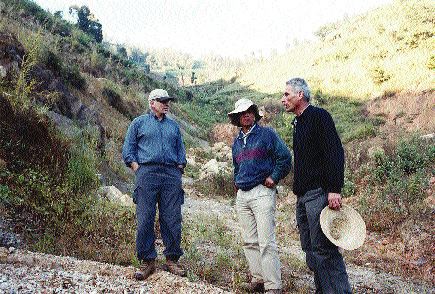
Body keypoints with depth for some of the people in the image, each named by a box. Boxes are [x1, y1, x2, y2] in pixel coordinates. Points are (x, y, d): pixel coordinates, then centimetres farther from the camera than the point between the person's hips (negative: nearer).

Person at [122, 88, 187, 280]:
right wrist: (138, 170, -4)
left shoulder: (173, 126, 22)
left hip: (171, 175, 3)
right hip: (147, 173, -3)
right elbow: (128, 151, 7)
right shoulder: (139, 123, 11)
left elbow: (181, 151, 22)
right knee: (145, 220, -5)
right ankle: (147, 261, 5)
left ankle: (172, 259, 10)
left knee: (172, 220, 0)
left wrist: (179, 169, 8)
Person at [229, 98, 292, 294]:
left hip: (262, 192, -7)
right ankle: (258, 278, 18)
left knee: (266, 242, -10)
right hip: (242, 195, 7)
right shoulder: (237, 142, 19)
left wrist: (274, 178, -8)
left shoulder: (266, 134, 0)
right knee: (249, 241, 9)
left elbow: (285, 157, -4)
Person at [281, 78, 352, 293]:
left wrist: (335, 190, -23)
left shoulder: (319, 116, -7)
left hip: (319, 193, -9)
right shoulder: (298, 123, 20)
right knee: (310, 248, 12)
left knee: (323, 248, -11)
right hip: (303, 195, 9)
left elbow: (335, 153, -16)